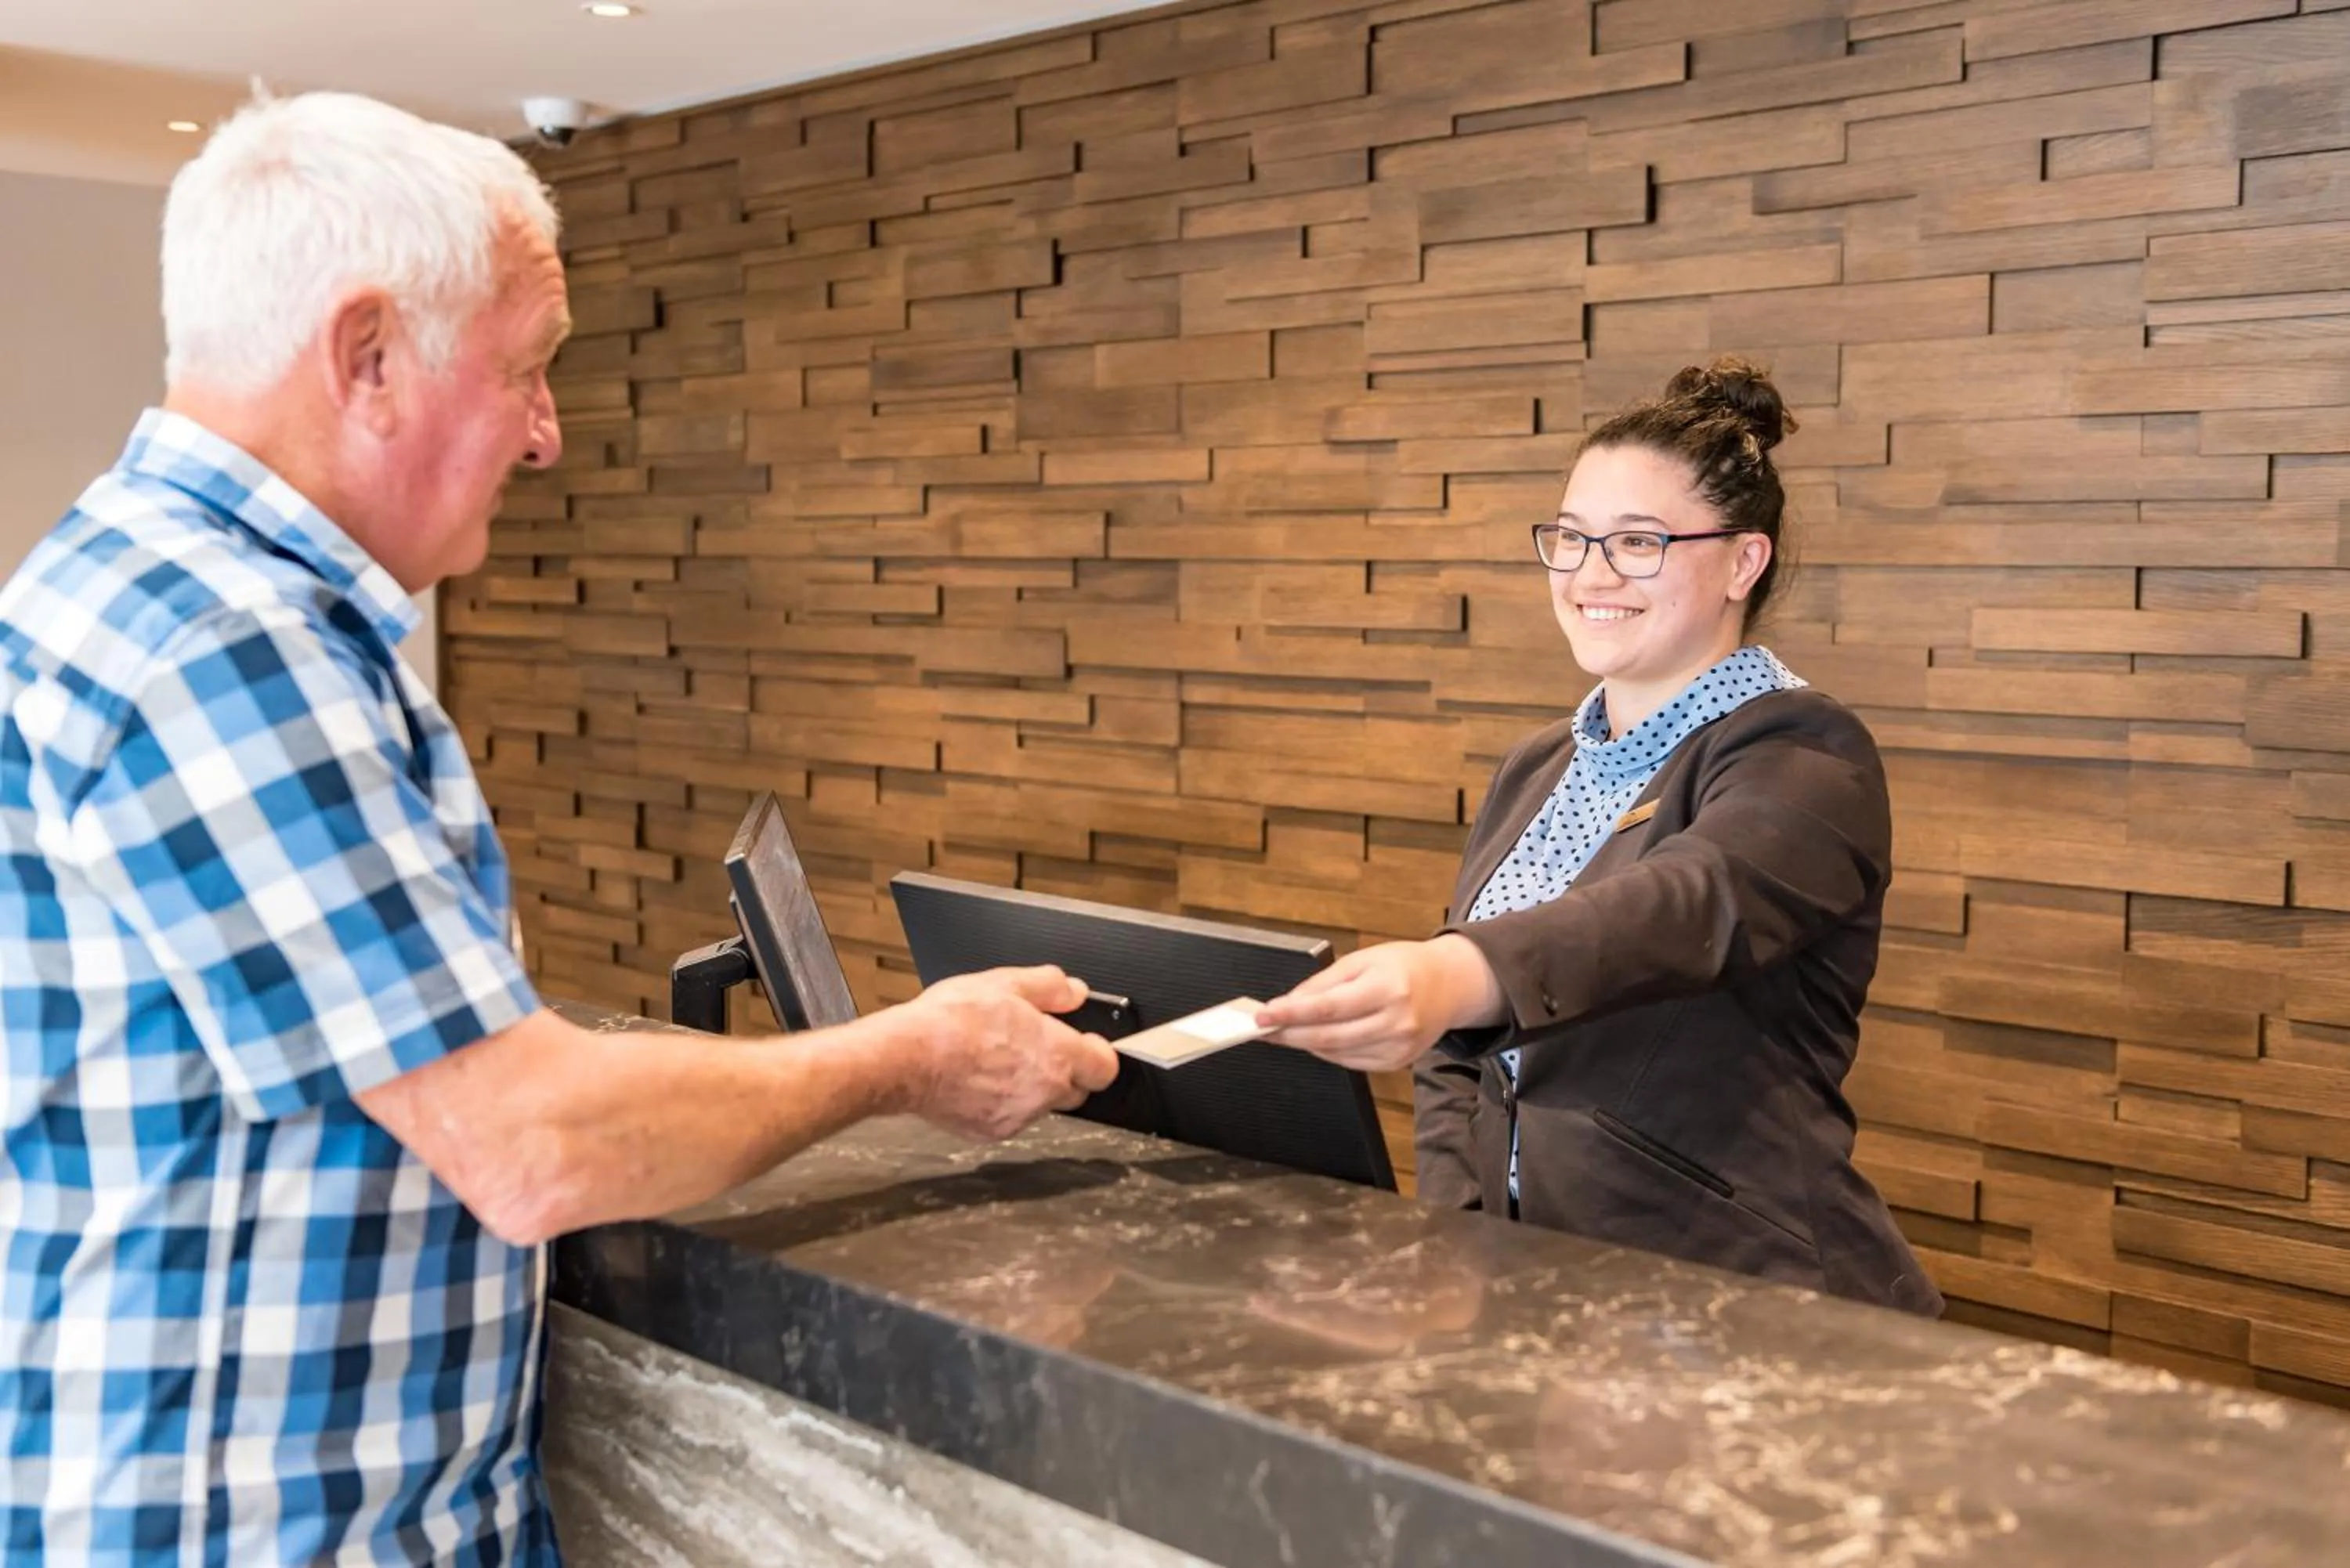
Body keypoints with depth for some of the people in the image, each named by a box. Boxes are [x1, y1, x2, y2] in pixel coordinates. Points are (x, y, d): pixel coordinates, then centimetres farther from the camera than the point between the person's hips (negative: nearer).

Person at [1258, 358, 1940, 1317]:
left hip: (1746, 1313, -5)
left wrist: (1455, 976, -49)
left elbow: (1690, 908, -31)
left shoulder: (1802, 756, -9)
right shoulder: (1535, 772, 13)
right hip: (1533, 1291, 6)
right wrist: (1458, 1239, -3)